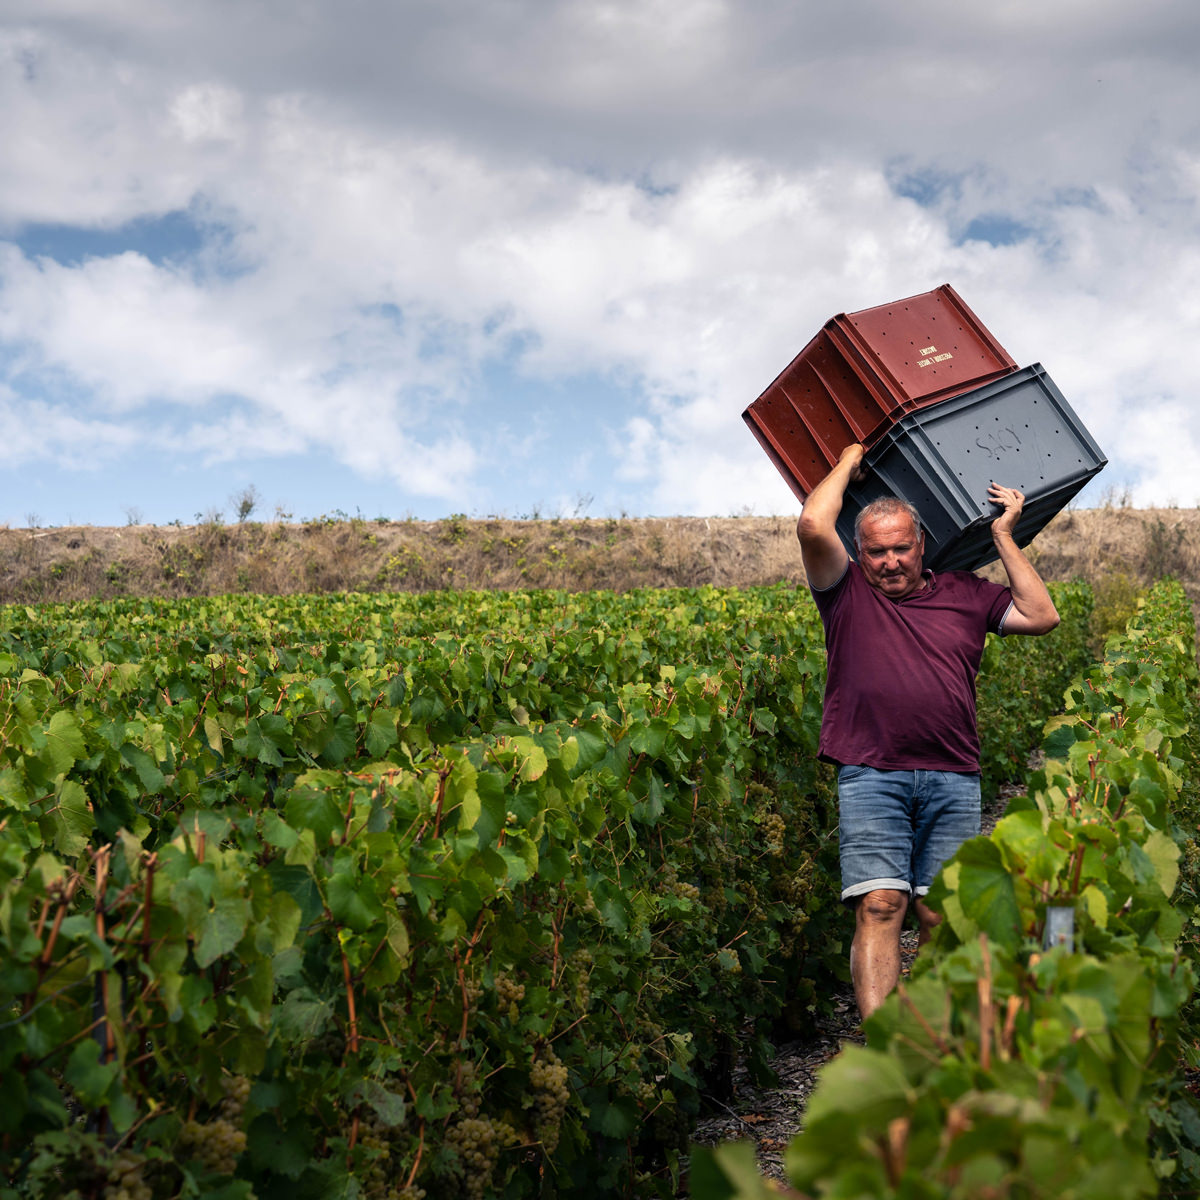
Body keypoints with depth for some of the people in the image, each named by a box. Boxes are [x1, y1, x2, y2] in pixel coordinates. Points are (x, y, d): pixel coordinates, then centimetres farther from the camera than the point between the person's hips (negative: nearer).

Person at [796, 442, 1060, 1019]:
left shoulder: (963, 593, 19)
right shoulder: (847, 593, 10)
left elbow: (1042, 616, 15)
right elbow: (812, 525, -5)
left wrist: (1003, 537, 16)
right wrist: (848, 462, 11)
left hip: (952, 779, 3)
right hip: (871, 776, -3)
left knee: (940, 918, 2)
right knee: (879, 906, -13)